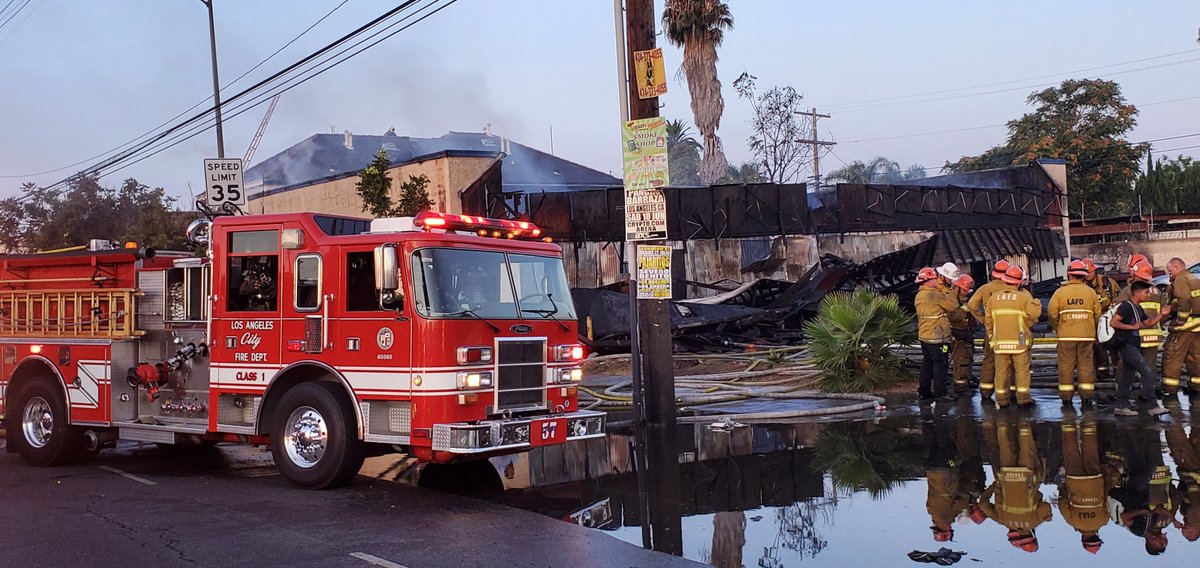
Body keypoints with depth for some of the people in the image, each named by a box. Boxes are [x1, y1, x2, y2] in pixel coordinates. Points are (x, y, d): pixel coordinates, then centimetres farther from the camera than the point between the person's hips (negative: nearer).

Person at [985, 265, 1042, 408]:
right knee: (1022, 370, 5)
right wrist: (1036, 302, 4)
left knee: (1001, 371, 7)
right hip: (1019, 341, -3)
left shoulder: (994, 297, 5)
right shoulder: (1023, 297, -6)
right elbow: (1035, 313, -16)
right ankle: (1023, 399, 4)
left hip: (1000, 341, 3)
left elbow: (989, 320, 8)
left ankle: (1001, 400, 9)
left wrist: (992, 337, 17)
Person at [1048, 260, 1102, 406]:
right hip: (1087, 335, 1)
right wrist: (1093, 330, 17)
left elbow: (1052, 313, -5)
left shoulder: (1060, 292, -2)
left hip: (1066, 335, -1)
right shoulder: (1090, 292, 3)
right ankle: (1086, 395, 7)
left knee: (1066, 365, 5)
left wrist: (1057, 328, 11)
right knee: (1086, 365, 7)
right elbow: (1098, 314, 4)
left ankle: (1066, 396, 6)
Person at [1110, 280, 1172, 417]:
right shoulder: (1126, 306, -14)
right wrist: (1132, 326, -17)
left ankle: (1121, 406, 13)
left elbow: (1149, 323, 21)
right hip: (1126, 345, -10)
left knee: (1127, 377, 10)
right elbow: (1114, 322, -21)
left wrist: (1161, 314, 7)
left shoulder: (1138, 308, 16)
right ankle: (1152, 406, -8)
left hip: (1133, 346, 10)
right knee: (1147, 373, -11)